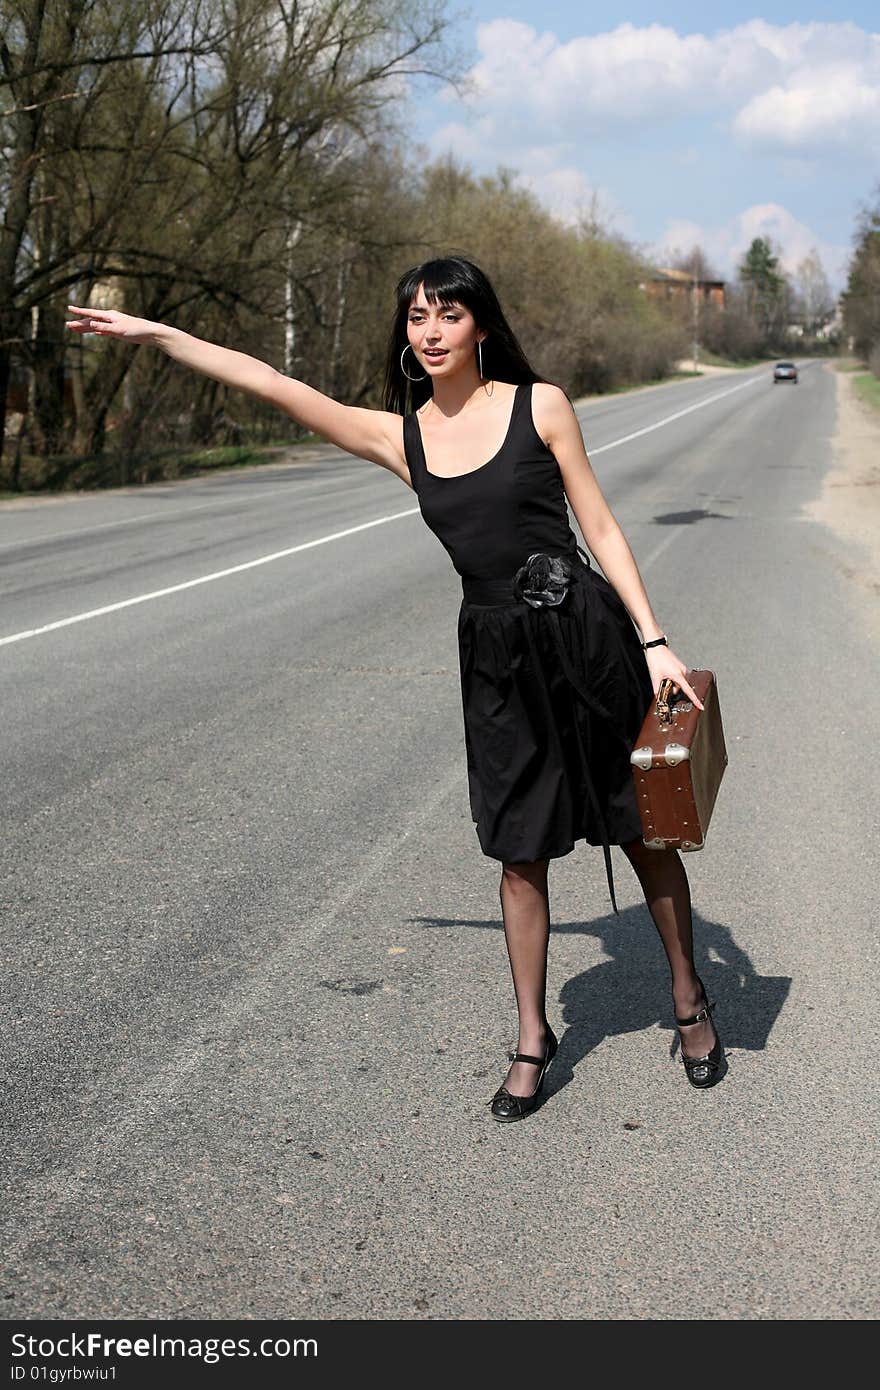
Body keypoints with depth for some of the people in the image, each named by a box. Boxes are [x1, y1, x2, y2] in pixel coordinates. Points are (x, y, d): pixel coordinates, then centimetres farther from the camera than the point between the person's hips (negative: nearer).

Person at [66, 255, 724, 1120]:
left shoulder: (539, 406, -3)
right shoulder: (398, 437, 4)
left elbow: (600, 528, -1)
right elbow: (273, 384, 3)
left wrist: (653, 642, -6)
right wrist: (155, 334, 2)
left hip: (586, 633, -2)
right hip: (496, 655, 2)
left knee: (641, 829, 10)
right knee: (520, 852, 8)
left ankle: (689, 1000, 31)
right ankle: (532, 1041, 23)